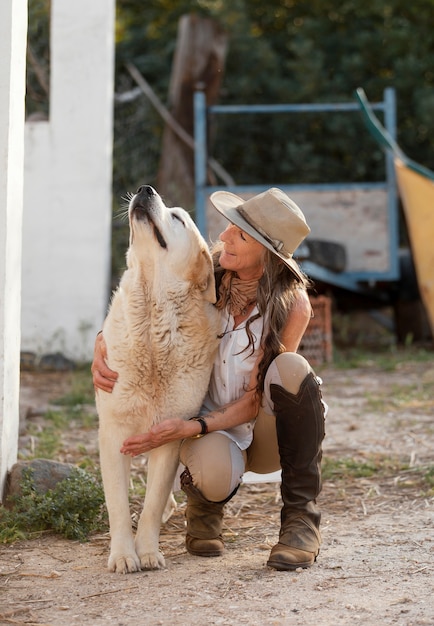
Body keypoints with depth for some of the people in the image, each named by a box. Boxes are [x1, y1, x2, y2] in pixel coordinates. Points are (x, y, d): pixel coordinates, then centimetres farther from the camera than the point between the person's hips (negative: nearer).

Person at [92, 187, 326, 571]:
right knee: (216, 473, -37)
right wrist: (103, 345, -20)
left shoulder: (292, 305, -18)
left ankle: (301, 518, -22)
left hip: (269, 433, 0)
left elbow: (255, 400, -19)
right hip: (212, 429, 0)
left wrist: (189, 428, -32)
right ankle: (203, 498, 5)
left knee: (292, 369, -34)